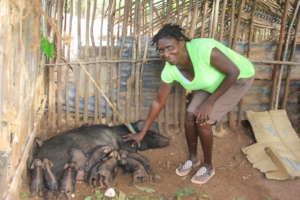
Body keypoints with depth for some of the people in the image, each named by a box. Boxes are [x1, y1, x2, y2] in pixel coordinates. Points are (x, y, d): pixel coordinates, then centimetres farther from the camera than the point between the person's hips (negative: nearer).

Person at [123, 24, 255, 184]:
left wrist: (210, 102, -25)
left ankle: (208, 166, 9)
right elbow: (158, 102, -6)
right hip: (212, 83, 6)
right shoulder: (169, 70, -19)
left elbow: (234, 72, -28)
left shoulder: (203, 49, -40)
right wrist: (142, 133, -2)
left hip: (238, 78, -5)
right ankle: (192, 159, 21)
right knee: (190, 115, -6)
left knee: (202, 120, -14)